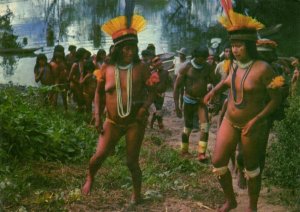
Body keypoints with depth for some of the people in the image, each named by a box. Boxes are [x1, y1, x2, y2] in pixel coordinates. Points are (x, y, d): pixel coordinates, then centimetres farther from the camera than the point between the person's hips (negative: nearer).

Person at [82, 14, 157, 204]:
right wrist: (98, 116, 2)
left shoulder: (141, 68, -8)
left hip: (136, 122, -1)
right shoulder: (107, 68, -4)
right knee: (99, 155, -5)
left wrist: (145, 106, -20)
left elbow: (152, 91, -1)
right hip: (113, 122, 2)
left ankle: (137, 194, 25)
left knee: (132, 161, 3)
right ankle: (90, 178, 28)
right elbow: (99, 93, 8)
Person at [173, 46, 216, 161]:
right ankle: (184, 151, 25)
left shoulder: (208, 67, -3)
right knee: (188, 127, 7)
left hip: (202, 100, 2)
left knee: (205, 125, -13)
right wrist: (176, 106, -11)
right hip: (189, 100, -2)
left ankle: (201, 153, -13)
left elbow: (214, 82, 6)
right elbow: (177, 87, -8)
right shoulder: (186, 68, -11)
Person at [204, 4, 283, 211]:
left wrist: (256, 120, -24)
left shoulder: (263, 68, -21)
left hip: (252, 126, -6)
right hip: (230, 122, 6)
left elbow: (276, 99, -17)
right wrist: (214, 90, 7)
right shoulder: (235, 66, -1)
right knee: (218, 162, 2)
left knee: (252, 167, 10)